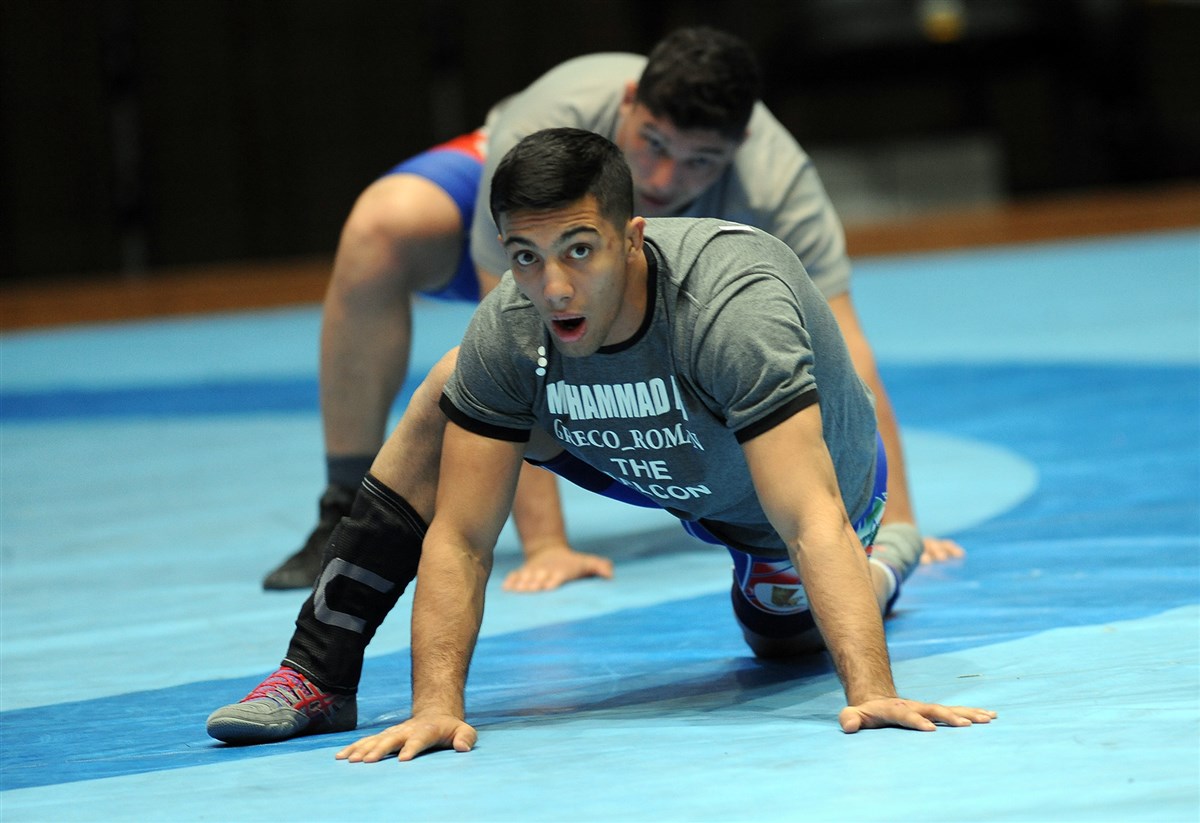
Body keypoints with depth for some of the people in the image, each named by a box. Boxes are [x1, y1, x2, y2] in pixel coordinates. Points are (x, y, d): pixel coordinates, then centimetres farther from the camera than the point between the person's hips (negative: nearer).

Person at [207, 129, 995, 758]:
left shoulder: (731, 307, -46)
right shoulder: (509, 330, -33)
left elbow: (812, 522, -51)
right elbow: (460, 541, -29)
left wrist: (871, 694, -62)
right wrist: (437, 705, -40)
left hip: (815, 473, -3)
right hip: (652, 466, 3)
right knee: (446, 397, -16)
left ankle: (873, 574, 53)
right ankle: (317, 676, -9)